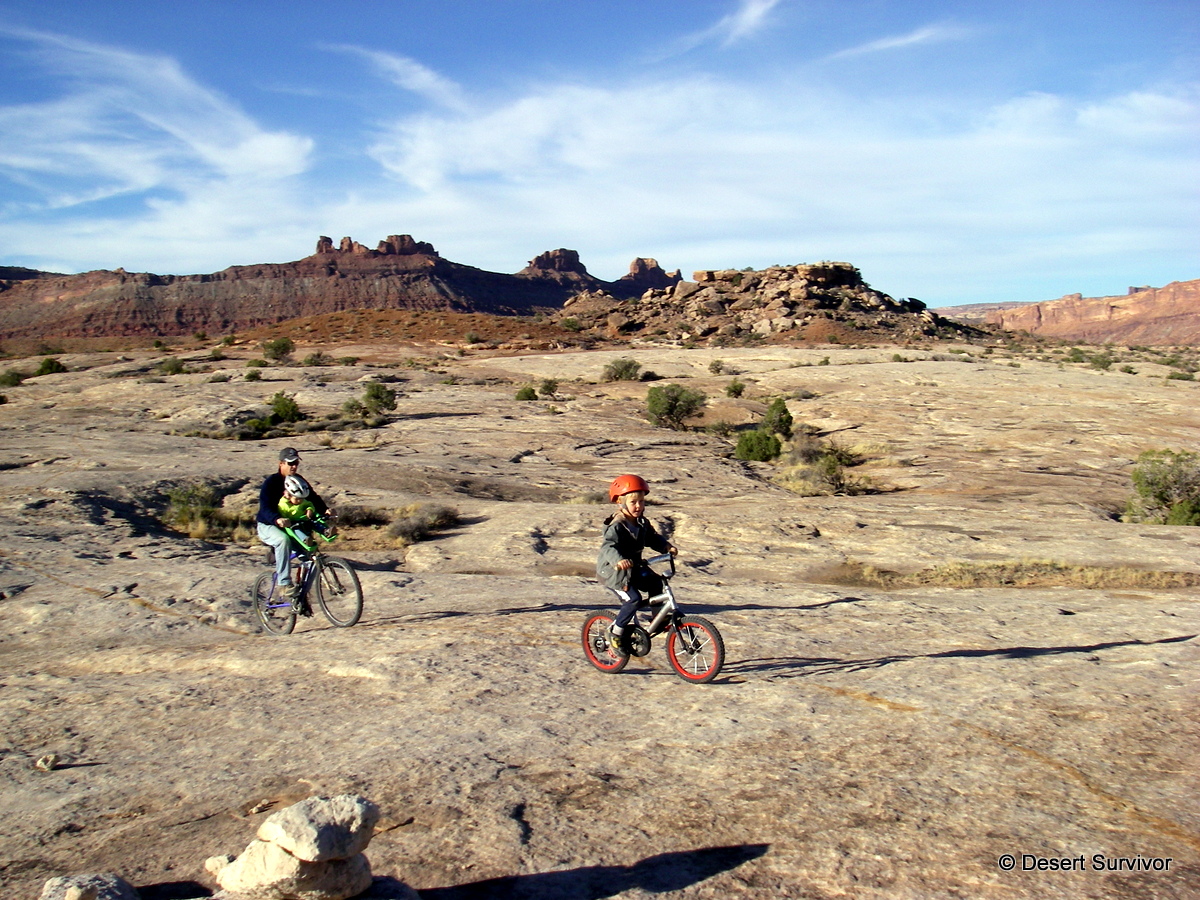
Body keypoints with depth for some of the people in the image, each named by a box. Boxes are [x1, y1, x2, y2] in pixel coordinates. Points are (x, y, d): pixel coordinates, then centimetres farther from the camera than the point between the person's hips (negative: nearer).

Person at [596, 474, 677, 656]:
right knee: (633, 599, -21)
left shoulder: (642, 523, 5)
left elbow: (653, 538, 12)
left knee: (655, 583, -9)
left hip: (634, 568, 8)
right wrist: (618, 560, -55)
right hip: (614, 571, -8)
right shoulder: (617, 526, -22)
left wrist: (667, 546, -8)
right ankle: (616, 633, -6)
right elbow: (608, 546, -35)